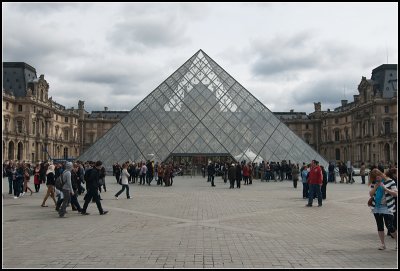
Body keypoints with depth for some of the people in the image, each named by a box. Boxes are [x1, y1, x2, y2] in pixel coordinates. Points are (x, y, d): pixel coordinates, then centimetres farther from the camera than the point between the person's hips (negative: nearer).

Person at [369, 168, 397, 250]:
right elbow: (371, 194, 4)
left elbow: (395, 193, -10)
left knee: (390, 227, -5)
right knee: (380, 226, 10)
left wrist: (385, 188, -20)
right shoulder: (374, 183, 5)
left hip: (387, 208, -5)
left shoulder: (390, 181, -7)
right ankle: (382, 244, 21)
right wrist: (375, 187, -11)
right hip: (376, 208, 5)